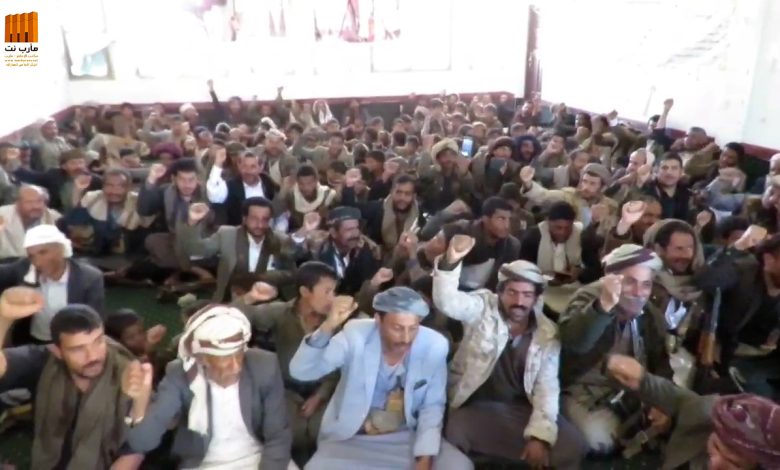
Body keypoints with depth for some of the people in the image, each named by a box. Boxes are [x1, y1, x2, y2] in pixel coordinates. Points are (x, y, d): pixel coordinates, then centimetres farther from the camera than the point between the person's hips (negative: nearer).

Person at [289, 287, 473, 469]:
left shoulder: (435, 346, -15)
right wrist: (327, 327, -38)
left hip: (407, 437, 2)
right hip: (351, 439, -1)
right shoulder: (356, 334, -18)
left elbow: (432, 406, -4)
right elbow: (300, 372, -23)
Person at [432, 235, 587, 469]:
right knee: (451, 443, -30)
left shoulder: (548, 332, 0)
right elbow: (447, 302, -27)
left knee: (572, 447, -13)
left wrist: (540, 435, -14)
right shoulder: (483, 306, -7)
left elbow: (546, 386, -2)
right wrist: (451, 262, -45)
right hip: (475, 405, -3)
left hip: (521, 408, 3)